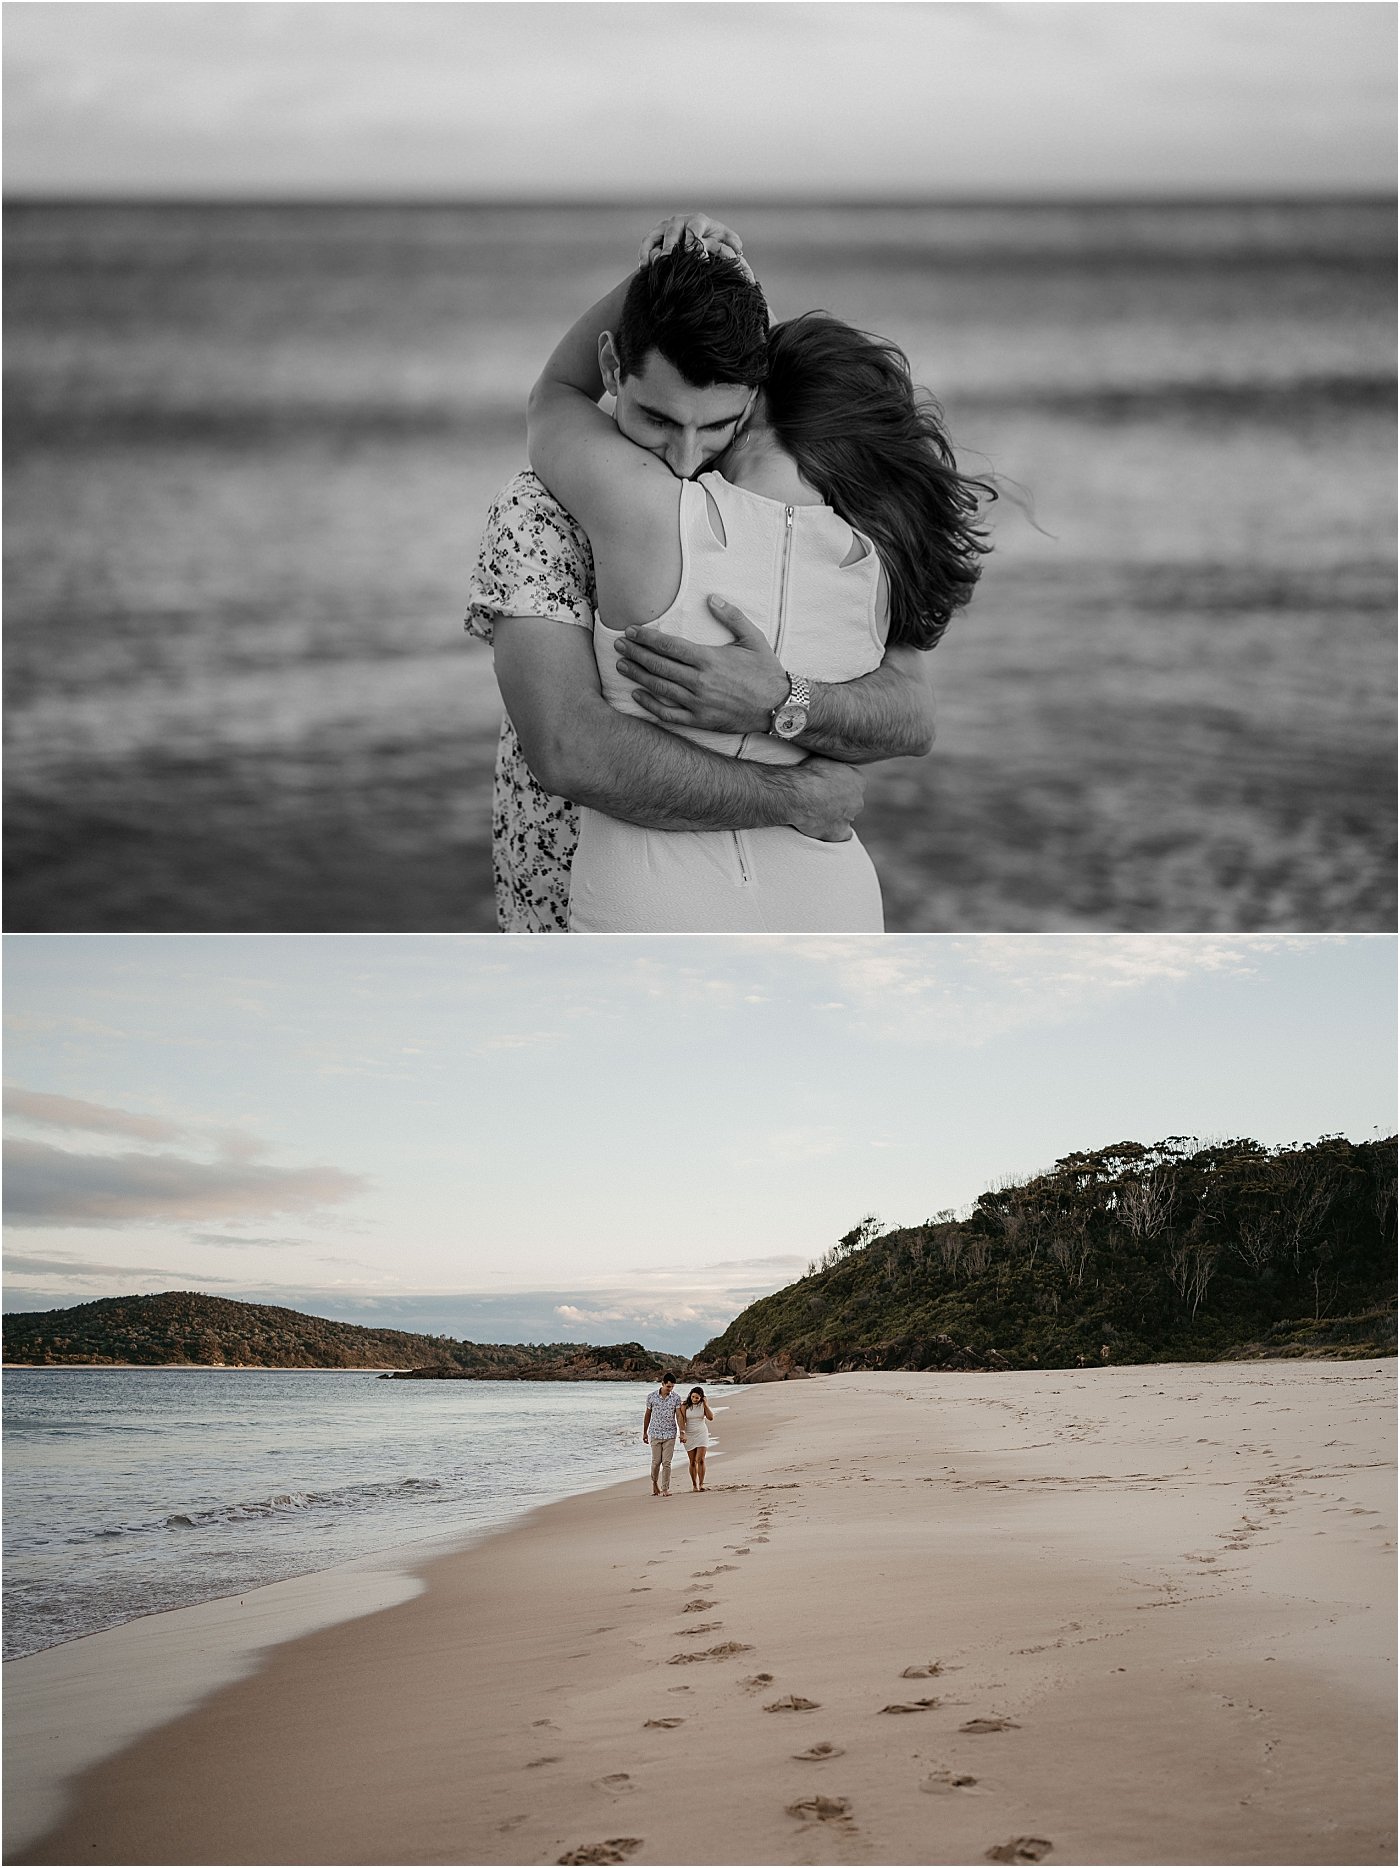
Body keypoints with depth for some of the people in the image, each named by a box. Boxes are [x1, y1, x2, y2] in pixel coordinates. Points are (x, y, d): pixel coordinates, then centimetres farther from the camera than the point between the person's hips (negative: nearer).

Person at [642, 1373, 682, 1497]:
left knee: (666, 1463, -4)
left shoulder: (676, 1398, -3)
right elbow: (647, 1415, 8)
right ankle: (655, 1483, 25)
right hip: (655, 1433, 0)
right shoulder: (652, 1396, -2)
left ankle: (665, 1489, 0)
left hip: (670, 1434, 0)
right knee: (656, 1461, -1)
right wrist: (644, 1432, 11)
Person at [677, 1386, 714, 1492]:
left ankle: (701, 1484, -10)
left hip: (702, 1434, 0)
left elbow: (710, 1418, -9)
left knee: (700, 1460, -12)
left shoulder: (703, 1405, 0)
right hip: (689, 1435, 0)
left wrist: (705, 1405, -14)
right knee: (692, 1462, 3)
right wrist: (682, 1434, -23)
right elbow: (682, 1421, -11)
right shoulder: (685, 1406, -5)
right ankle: (694, 1485, 14)